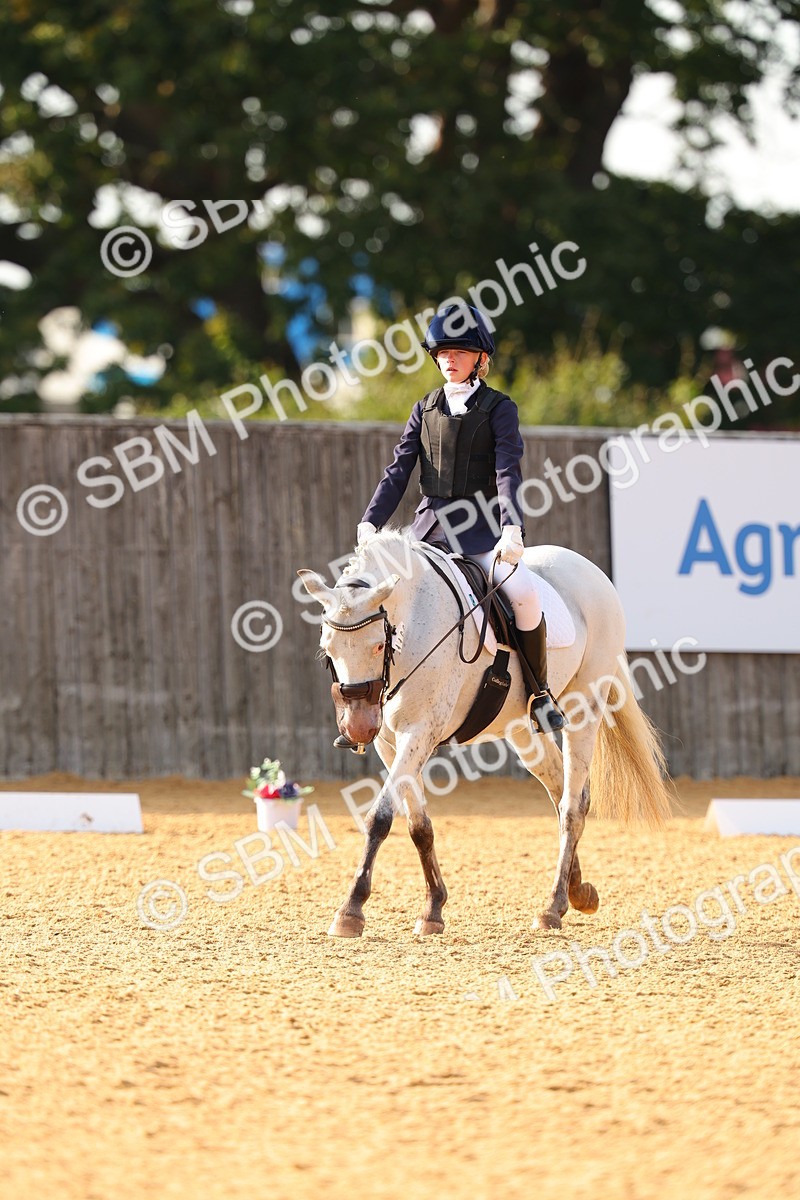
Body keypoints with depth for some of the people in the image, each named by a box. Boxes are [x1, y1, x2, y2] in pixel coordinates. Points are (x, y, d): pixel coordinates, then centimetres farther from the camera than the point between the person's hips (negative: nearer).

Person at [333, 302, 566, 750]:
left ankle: (539, 692, -9)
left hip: (480, 529, -4)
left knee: (524, 591, -30)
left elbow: (508, 472, -10)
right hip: (430, 527, 4)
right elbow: (399, 470, 8)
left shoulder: (498, 408, 1)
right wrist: (371, 522, -6)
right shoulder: (426, 409, 12)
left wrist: (513, 529, -26)